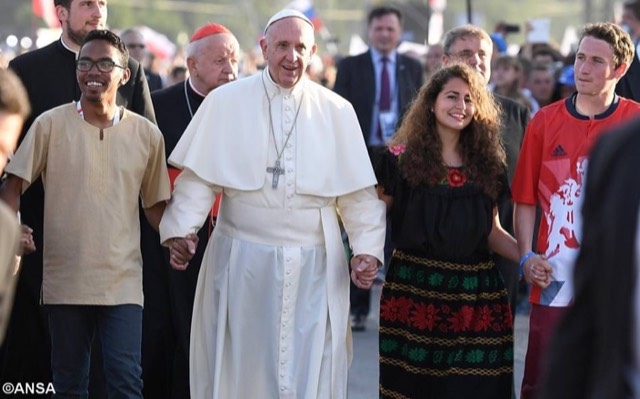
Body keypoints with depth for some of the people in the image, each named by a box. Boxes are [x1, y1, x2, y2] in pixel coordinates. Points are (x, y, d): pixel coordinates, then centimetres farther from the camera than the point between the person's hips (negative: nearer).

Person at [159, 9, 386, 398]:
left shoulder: (337, 111, 5)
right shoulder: (226, 101, 2)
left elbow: (358, 191, 6)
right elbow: (198, 176, 0)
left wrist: (367, 248, -3)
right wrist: (181, 230, -12)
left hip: (315, 265, 1)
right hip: (241, 260, 0)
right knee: (240, 366, 6)